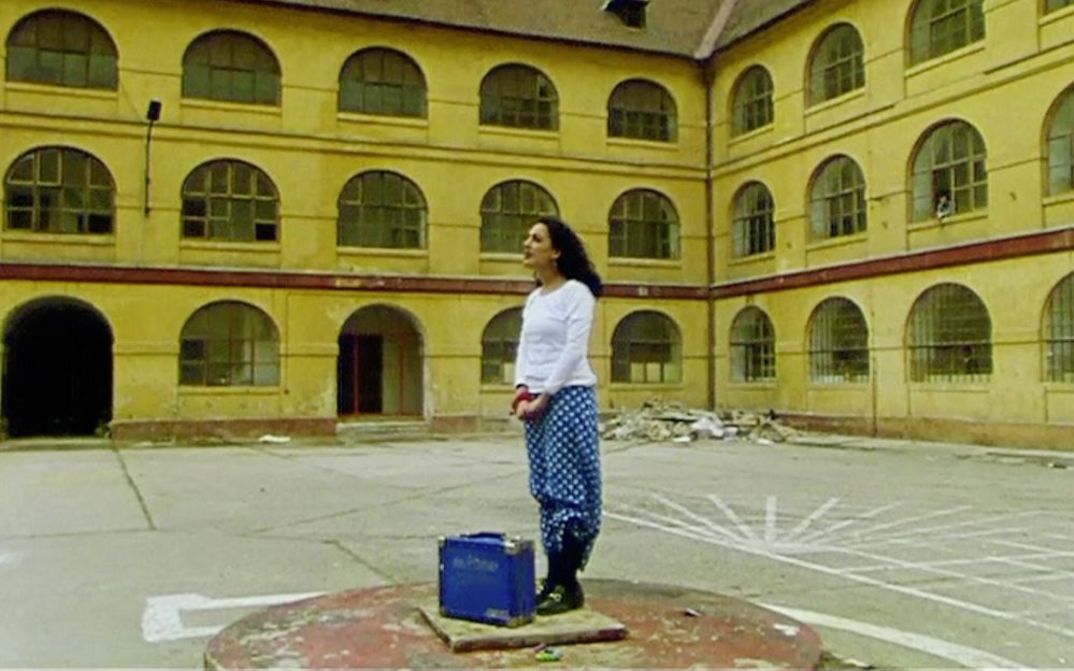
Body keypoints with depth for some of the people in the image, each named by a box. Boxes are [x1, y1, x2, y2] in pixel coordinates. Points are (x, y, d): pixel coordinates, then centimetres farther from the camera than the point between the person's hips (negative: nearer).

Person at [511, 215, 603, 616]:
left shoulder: (577, 292, -5)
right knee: (546, 491, 7)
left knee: (567, 489, -7)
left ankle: (567, 585, -2)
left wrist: (544, 396, -15)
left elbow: (574, 351, -13)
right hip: (536, 399, 8)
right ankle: (556, 580, 13)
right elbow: (525, 348, 14)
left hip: (568, 397, -8)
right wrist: (521, 389, -2)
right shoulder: (533, 298, 18)